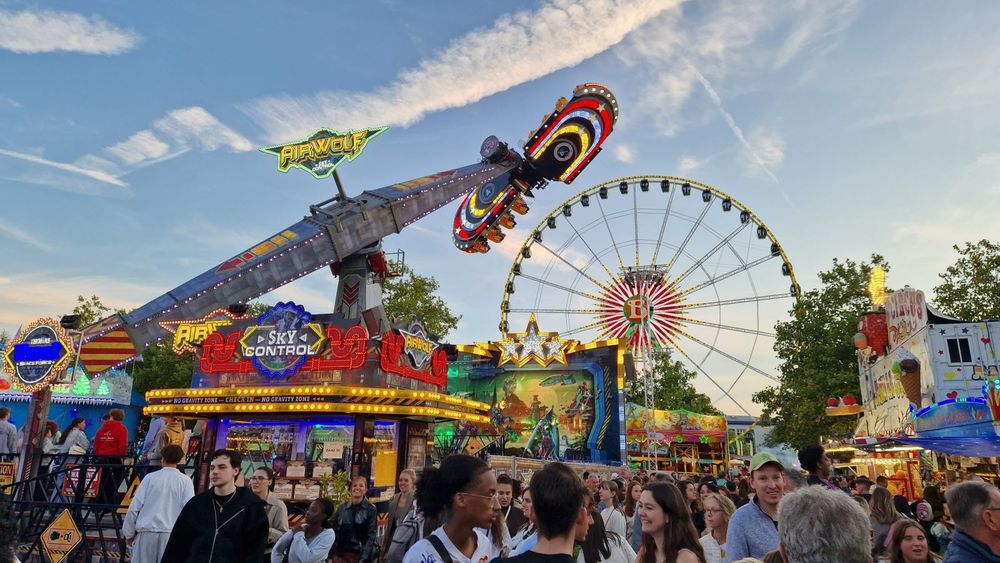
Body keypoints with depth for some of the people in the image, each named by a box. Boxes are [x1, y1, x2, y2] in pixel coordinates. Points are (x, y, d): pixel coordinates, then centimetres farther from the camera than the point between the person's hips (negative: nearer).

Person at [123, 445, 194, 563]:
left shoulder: (150, 477, 5)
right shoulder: (185, 481, 2)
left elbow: (135, 507, 2)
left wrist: (129, 533, 13)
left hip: (147, 532, 1)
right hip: (170, 534, -1)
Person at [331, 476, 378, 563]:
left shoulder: (371, 509, -5)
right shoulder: (342, 508, 4)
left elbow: (371, 536, -9)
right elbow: (335, 532, 5)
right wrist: (331, 556, -1)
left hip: (359, 555, -2)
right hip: (340, 554, 3)